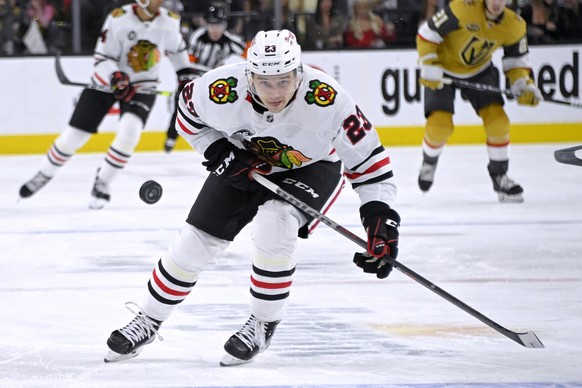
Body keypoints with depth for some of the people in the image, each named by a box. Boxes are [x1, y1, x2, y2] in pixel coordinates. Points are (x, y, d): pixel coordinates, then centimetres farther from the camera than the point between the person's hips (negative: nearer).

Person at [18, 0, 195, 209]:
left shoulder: (169, 21, -11)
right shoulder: (119, 19, -23)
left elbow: (177, 48, 11)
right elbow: (102, 58, -18)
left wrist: (186, 75, 8)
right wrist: (115, 77, -35)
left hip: (143, 87, 2)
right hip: (107, 81, -2)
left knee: (129, 133, -24)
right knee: (73, 135, 0)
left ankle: (102, 183, -5)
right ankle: (44, 174, 24)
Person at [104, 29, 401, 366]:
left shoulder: (327, 100, -37)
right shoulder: (222, 90, -31)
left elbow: (369, 159, -28)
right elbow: (189, 114, -6)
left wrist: (382, 220, -35)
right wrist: (221, 154, -18)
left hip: (311, 169, -3)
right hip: (244, 163, 3)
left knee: (273, 224, -29)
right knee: (197, 238, -1)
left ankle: (264, 325, -7)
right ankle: (148, 321, 23)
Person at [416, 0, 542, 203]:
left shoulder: (514, 25, -15)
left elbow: (516, 59, 0)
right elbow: (427, 34, -23)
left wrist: (523, 84, -18)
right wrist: (429, 68, -27)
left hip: (479, 70, 4)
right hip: (443, 68, -4)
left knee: (497, 121, -11)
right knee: (440, 124, -15)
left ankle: (499, 175, 6)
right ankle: (429, 161, 19)